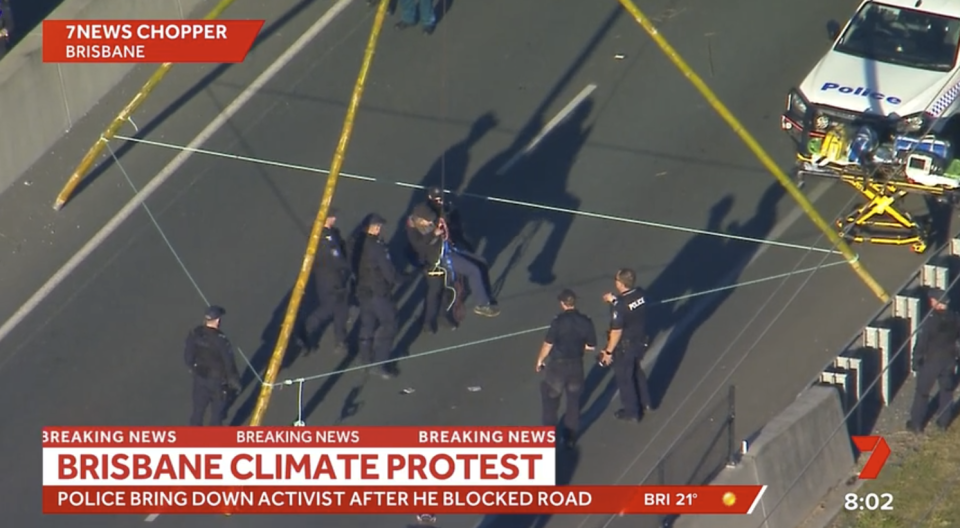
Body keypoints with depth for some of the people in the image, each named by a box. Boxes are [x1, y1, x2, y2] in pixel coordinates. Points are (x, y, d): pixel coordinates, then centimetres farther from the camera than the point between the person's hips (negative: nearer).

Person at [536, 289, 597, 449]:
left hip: (557, 365, -3)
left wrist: (540, 360, 1)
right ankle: (570, 438, 25)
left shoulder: (559, 321, -19)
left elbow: (548, 344, -15)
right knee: (574, 402, 17)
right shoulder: (585, 322, -8)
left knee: (551, 401, 15)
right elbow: (591, 346, 1)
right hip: (576, 365, 3)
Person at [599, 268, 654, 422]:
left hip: (625, 346, -7)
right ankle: (646, 403, 46)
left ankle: (632, 412, 31)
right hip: (640, 341, 7)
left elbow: (616, 331, -25)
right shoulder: (641, 294, -12)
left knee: (624, 378, 15)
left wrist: (608, 351, -13)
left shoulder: (619, 306, -32)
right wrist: (615, 300, 7)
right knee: (637, 371, 31)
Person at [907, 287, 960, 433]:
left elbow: (921, 342, -18)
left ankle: (916, 423, 14)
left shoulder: (931, 320, -21)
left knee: (922, 392, 9)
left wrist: (916, 361, -8)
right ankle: (943, 421, 27)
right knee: (946, 391, 20)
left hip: (931, 361, -4)